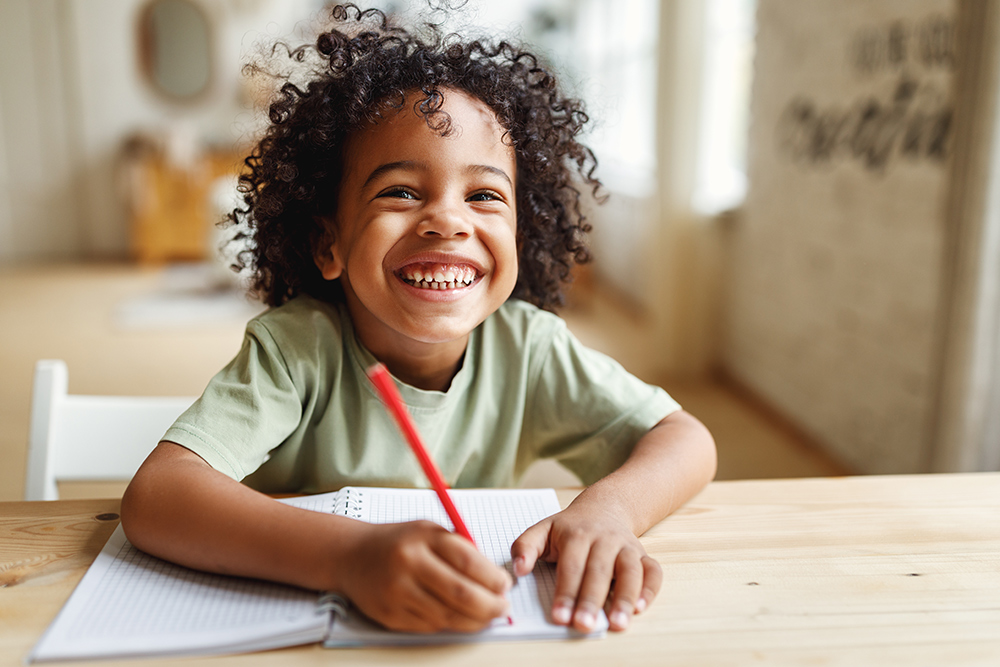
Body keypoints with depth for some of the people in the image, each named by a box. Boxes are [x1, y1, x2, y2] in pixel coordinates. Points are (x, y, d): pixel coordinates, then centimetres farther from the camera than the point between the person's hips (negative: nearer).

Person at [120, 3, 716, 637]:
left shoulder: (526, 346, -12)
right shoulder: (297, 348, -20)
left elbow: (686, 441, -9)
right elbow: (153, 496, -31)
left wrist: (607, 509, -31)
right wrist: (350, 554, -47)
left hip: (477, 632, 3)